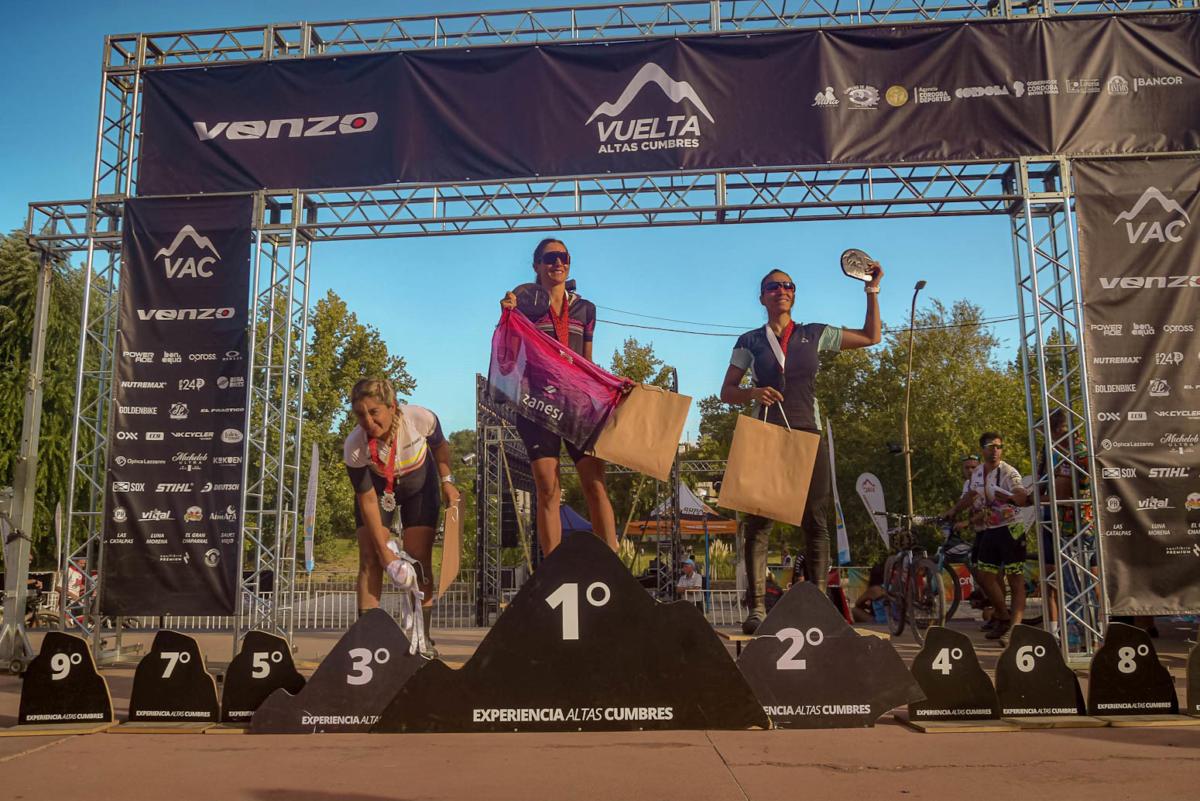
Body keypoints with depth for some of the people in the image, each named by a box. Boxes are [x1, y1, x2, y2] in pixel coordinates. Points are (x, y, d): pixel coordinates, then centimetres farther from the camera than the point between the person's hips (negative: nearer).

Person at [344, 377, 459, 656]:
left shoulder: (421, 419, -34)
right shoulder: (354, 447, -33)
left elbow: (439, 446, -7)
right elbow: (368, 501, -23)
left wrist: (447, 481, -14)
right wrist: (385, 552, -22)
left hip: (419, 487, 0)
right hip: (377, 489, 0)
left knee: (419, 560, -6)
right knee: (370, 559, -10)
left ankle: (423, 637, 2)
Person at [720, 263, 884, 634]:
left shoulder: (815, 334, 13)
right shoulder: (749, 342, 9)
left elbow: (872, 337, 19)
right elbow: (727, 392, 7)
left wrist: (872, 291, 11)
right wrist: (753, 393, -13)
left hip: (808, 436, 1)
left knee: (814, 520, -2)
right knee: (758, 520, -8)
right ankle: (756, 608, -8)